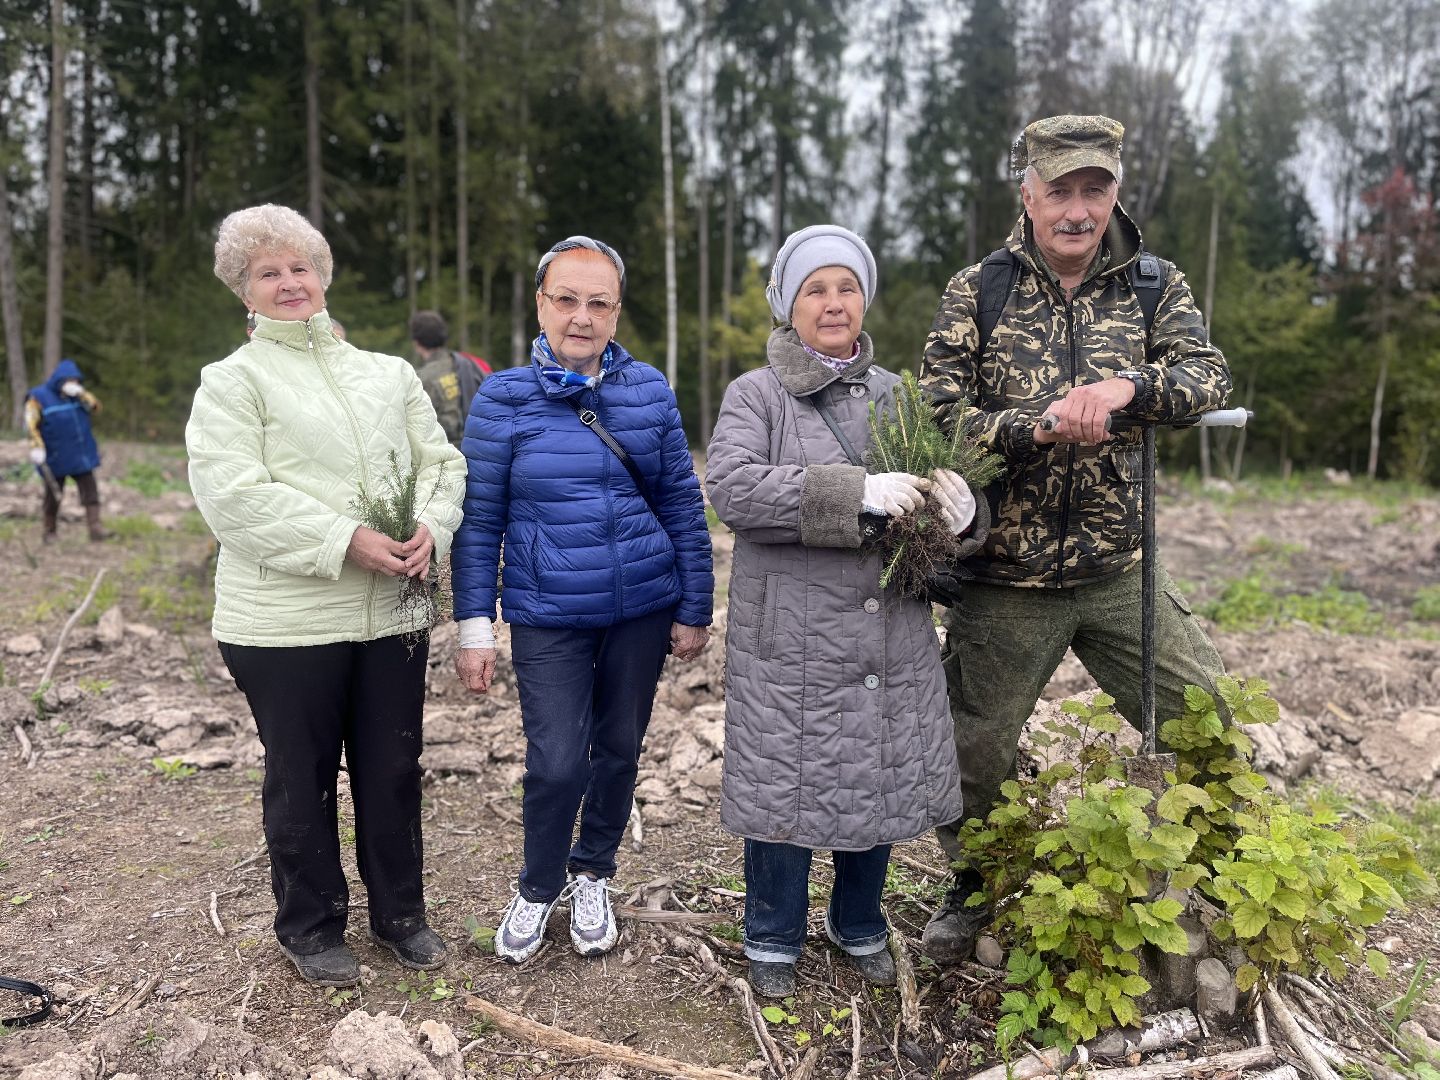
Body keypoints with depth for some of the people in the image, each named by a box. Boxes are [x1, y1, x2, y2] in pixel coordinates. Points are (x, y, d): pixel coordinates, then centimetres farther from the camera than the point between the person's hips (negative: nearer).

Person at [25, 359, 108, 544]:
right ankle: (49, 532, 23)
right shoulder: (38, 397, -7)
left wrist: (81, 393, -22)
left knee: (90, 491, -6)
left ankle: (95, 529, -10)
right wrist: (36, 447, -25)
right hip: (55, 458, -4)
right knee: (54, 495, 7)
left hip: (81, 454, 4)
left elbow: (95, 406, -6)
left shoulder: (77, 395, 8)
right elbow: (31, 425, -14)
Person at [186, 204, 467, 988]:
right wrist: (348, 541, -21)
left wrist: (431, 527, -11)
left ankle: (400, 912, 34)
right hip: (286, 621, -3)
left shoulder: (389, 373, 14)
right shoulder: (233, 381, 0)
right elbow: (233, 494, -13)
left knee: (394, 771, 14)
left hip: (391, 615, 4)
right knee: (302, 780, 11)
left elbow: (441, 461, 10)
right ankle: (311, 928, 31)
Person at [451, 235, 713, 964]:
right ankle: (538, 886, 25)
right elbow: (478, 521, -1)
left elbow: (683, 504, 4)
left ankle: (591, 876, 39)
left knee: (619, 749, 14)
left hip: (641, 608, 2)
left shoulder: (649, 389, 0)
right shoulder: (502, 399, -4)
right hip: (548, 616, -2)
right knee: (557, 762, -6)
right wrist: (474, 627, -4)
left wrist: (694, 610, 4)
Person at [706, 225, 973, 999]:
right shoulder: (755, 395, -3)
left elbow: (942, 485, 15)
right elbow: (732, 488, -20)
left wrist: (958, 507, -11)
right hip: (789, 640, -4)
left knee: (878, 784, 14)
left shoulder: (895, 395, 11)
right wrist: (857, 493, -27)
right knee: (784, 788, 6)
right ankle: (774, 941, 30)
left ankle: (859, 927, 39)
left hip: (889, 637, 4)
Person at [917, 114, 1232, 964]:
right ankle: (975, 887, 38)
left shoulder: (1155, 287, 4)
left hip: (1121, 570, 2)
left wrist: (1129, 384, -29)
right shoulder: (976, 293, -1)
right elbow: (939, 411, -9)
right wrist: (1038, 427, -24)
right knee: (976, 745, 11)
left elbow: (1211, 376, -9)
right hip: (1005, 580, -1)